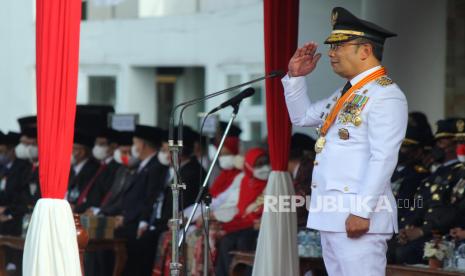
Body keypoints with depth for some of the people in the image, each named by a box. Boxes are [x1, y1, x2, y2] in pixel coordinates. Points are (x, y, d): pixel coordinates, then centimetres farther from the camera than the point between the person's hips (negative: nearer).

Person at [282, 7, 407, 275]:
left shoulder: (385, 94, -11)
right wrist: (295, 77, 18)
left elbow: (383, 159, -19)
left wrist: (362, 212, -23)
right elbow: (302, 116, 32)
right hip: (331, 214, 10)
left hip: (357, 216, -10)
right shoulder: (346, 93, 19)